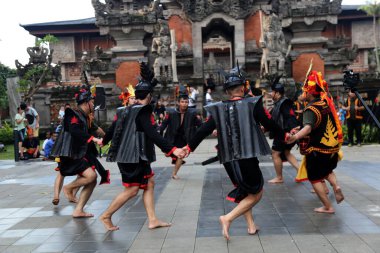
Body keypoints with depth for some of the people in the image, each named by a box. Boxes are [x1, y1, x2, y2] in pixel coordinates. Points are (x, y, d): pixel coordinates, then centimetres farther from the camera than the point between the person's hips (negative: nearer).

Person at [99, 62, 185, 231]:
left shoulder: (129, 110, 10)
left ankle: (152, 220, 13)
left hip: (137, 157, 10)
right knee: (132, 190, -2)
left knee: (149, 183, 10)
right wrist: (172, 149, -27)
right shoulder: (142, 111, -17)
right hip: (133, 157, -10)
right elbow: (152, 135, -25)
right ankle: (106, 216, 11)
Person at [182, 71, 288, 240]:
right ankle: (228, 218, -7)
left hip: (228, 159, 5)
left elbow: (204, 130, 6)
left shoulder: (218, 108, 4)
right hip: (247, 157, -5)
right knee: (256, 194, 9)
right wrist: (284, 136, 21)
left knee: (244, 191, 25)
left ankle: (251, 225, 26)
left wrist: (190, 147, 19)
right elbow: (269, 123, 3)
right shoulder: (252, 104, -4)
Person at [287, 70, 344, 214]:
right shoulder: (327, 102, 0)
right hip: (332, 145, 7)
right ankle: (336, 187, 3)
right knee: (327, 169, 30)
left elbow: (308, 127, -42)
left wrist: (295, 137, -59)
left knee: (315, 178, 7)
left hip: (317, 149, -7)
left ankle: (327, 207, 8)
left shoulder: (311, 109, -22)